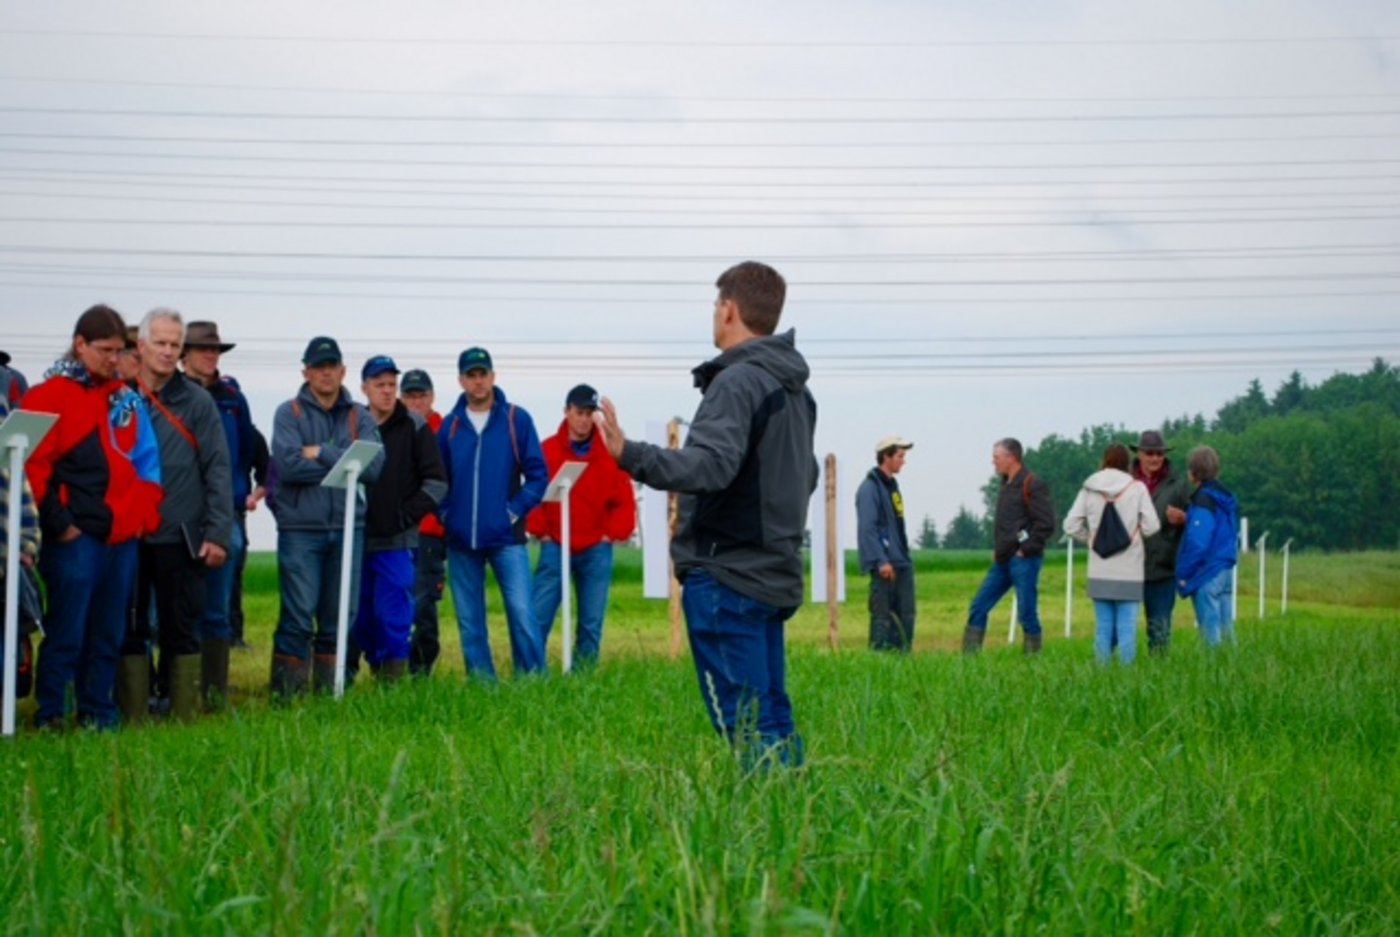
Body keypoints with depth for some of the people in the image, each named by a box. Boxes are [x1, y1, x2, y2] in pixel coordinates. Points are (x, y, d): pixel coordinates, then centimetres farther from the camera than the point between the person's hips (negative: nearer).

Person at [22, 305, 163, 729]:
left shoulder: (127, 400, 14)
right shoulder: (51, 395, -3)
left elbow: (146, 463, 16)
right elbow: (34, 464, -8)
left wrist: (144, 514, 4)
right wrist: (58, 523, -11)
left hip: (122, 536, 6)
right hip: (76, 536, -5)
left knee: (109, 634, 10)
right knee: (67, 631, -5)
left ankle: (98, 715, 18)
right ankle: (49, 716, 3)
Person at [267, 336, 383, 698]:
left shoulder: (360, 417, 9)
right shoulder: (289, 413, 2)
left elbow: (373, 466, -7)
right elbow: (288, 464, -14)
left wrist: (321, 454, -11)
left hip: (348, 528, 3)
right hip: (300, 529, -3)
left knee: (340, 618, 8)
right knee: (298, 617, -6)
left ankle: (330, 691, 17)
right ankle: (286, 694, -1)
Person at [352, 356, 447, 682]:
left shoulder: (414, 427, 1)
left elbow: (437, 482, -1)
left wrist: (407, 516, -8)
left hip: (397, 541, -3)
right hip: (356, 539, 4)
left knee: (393, 615, -8)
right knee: (361, 617, 7)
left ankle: (394, 677, -5)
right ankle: (377, 670, 20)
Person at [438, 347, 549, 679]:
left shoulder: (517, 420, 0)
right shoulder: (450, 425, 8)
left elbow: (537, 474, -1)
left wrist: (515, 511, -7)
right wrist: (445, 514, 1)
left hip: (506, 537, -3)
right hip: (461, 539, 3)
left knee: (521, 613, -11)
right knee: (469, 621, 6)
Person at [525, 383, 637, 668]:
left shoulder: (611, 453, 1)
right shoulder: (547, 451, -1)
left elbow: (624, 500, 2)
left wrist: (613, 534, -5)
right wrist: (540, 532, -6)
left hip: (596, 551, 1)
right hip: (555, 548, -1)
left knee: (592, 623, 4)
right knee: (537, 618, -6)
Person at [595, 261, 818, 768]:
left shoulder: (736, 382, -13)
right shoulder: (796, 389, 15)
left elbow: (710, 465, -27)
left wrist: (631, 455, -36)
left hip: (727, 575, -9)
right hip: (775, 574, 9)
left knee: (743, 720, -7)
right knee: (772, 715, 13)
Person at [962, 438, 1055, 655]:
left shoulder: (1032, 484, -11)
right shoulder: (1006, 484, 16)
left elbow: (1046, 524, -17)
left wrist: (1026, 549, -14)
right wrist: (997, 550, 14)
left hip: (1024, 560, -9)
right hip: (1003, 561, 9)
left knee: (1027, 613, -3)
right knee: (978, 607, 5)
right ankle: (969, 657, 8)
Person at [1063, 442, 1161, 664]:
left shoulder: (1089, 489, 2)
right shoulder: (1136, 488, -5)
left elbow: (1071, 525, 0)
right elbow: (1151, 526, -8)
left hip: (1100, 573, 3)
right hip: (1129, 572, -3)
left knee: (1103, 628, 9)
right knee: (1127, 628, -1)